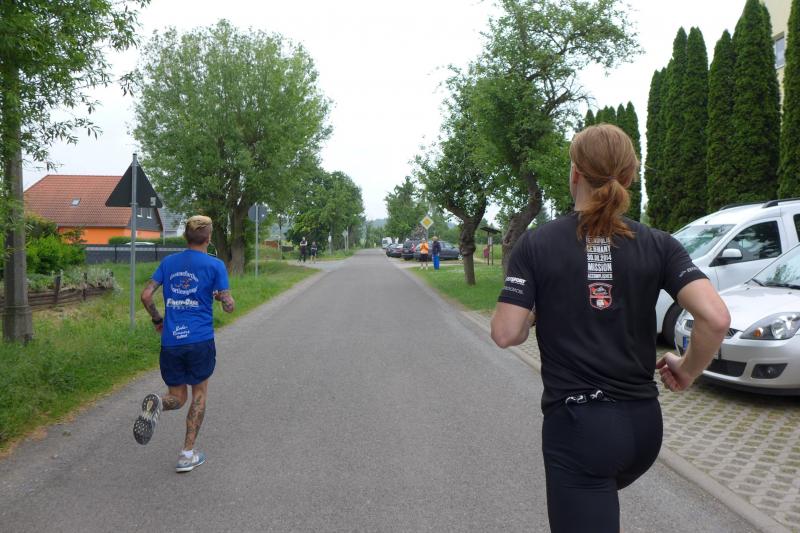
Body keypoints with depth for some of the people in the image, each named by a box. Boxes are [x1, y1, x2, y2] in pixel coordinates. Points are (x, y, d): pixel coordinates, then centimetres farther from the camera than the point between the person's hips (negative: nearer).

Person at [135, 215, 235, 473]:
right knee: (198, 396, 15)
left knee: (177, 398, 16)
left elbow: (146, 295, 4)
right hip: (200, 340, -3)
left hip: (170, 341, 3)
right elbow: (229, 305, -7)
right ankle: (187, 454, 15)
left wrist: (157, 319, 20)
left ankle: (156, 403, -19)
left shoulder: (168, 262, 9)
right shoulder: (215, 265, -3)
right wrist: (220, 296, 15)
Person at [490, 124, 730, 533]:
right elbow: (716, 317, -13)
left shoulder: (536, 245, -8)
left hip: (575, 425, -4)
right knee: (597, 500, 33)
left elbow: (505, 334, -12)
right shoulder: (658, 245, -2)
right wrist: (688, 372, 4)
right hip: (642, 423, 4)